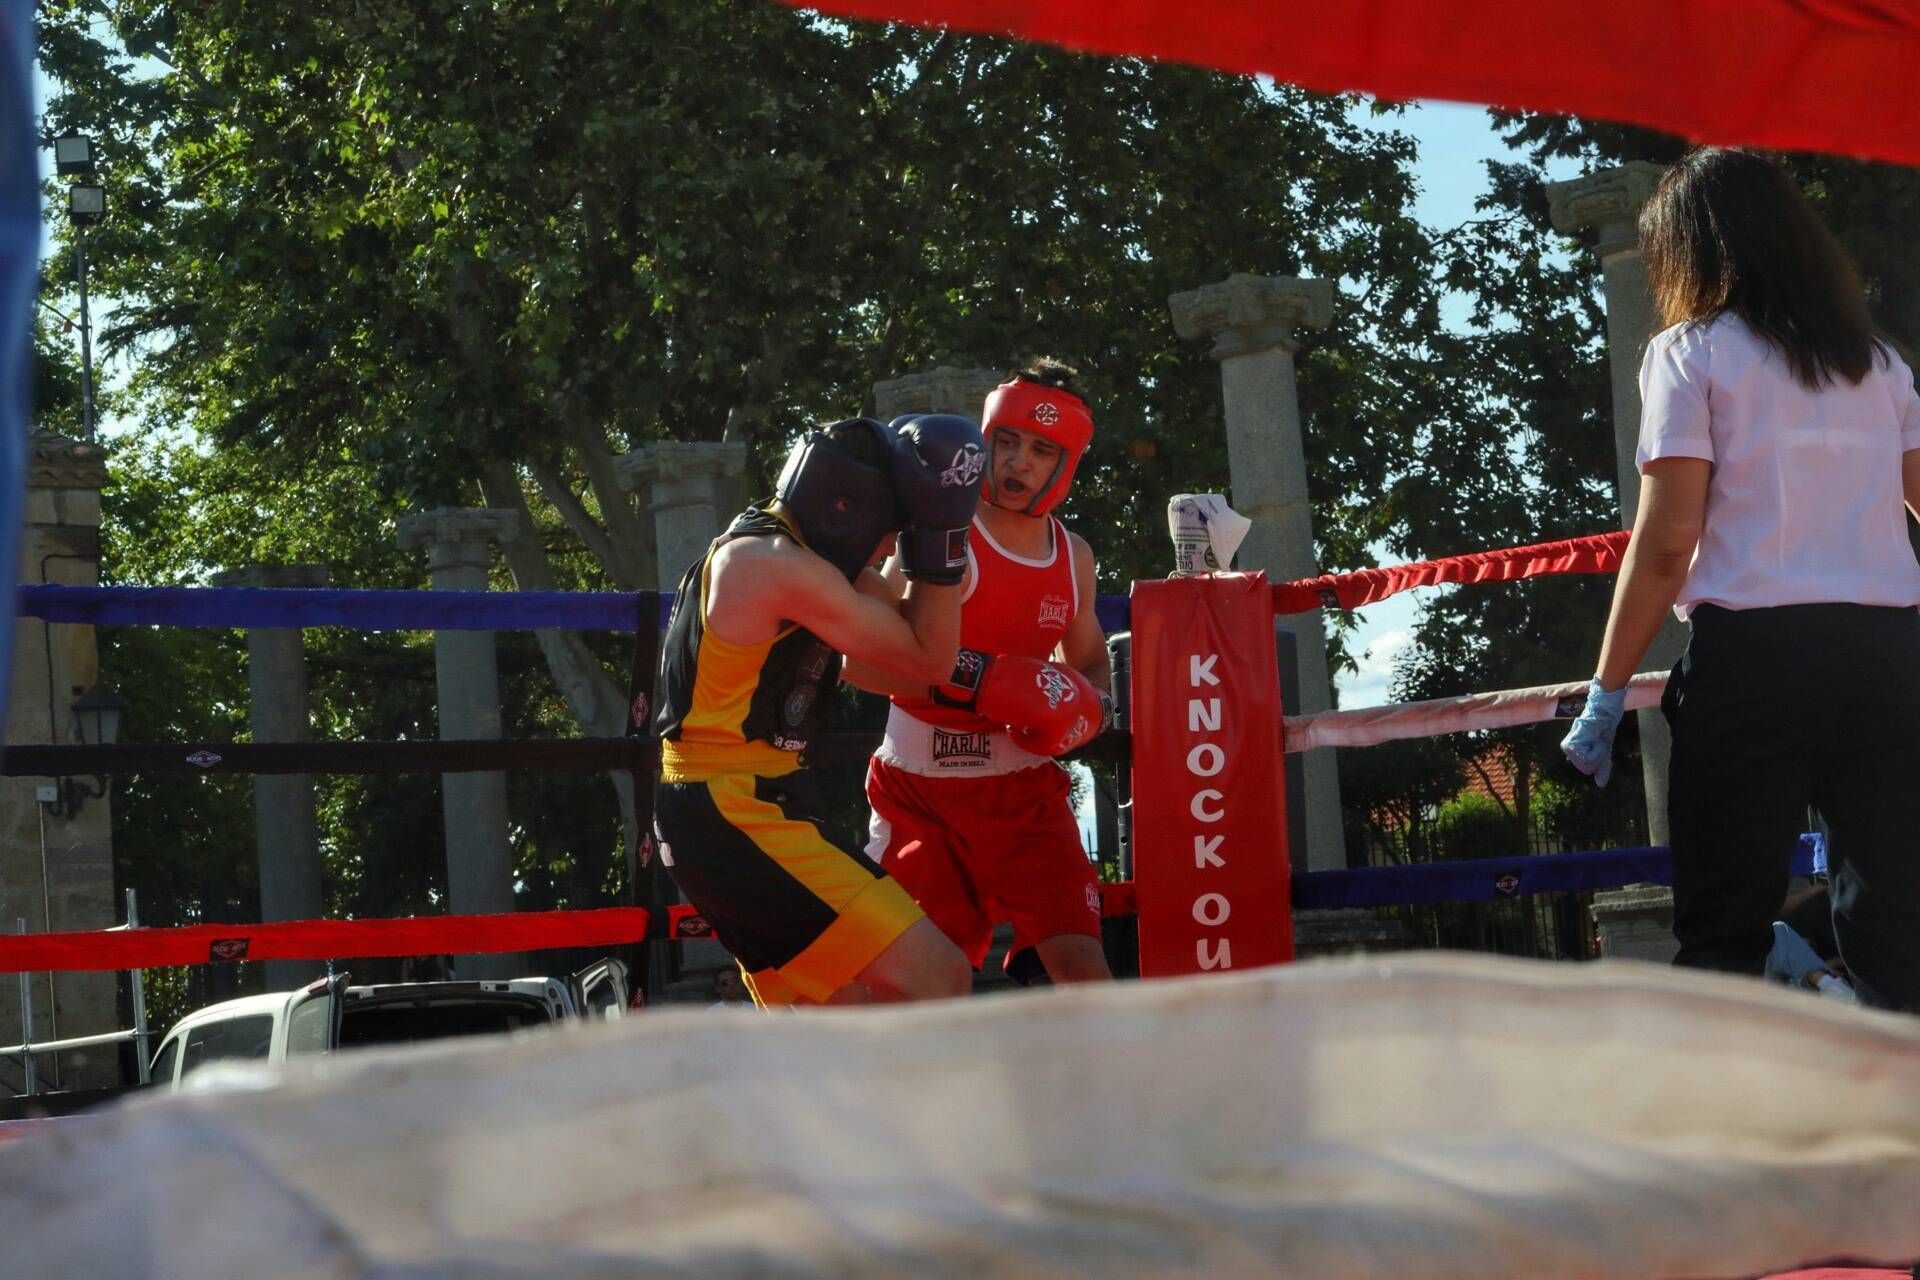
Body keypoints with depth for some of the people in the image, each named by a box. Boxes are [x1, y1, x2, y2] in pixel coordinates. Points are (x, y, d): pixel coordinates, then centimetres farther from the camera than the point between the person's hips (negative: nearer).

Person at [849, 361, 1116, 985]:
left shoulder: (1074, 557, 7)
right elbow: (863, 663, -16)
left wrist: (1092, 703, 3)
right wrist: (966, 681, -28)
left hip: (1025, 790, 4)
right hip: (922, 790, -4)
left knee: (1081, 965, -10)